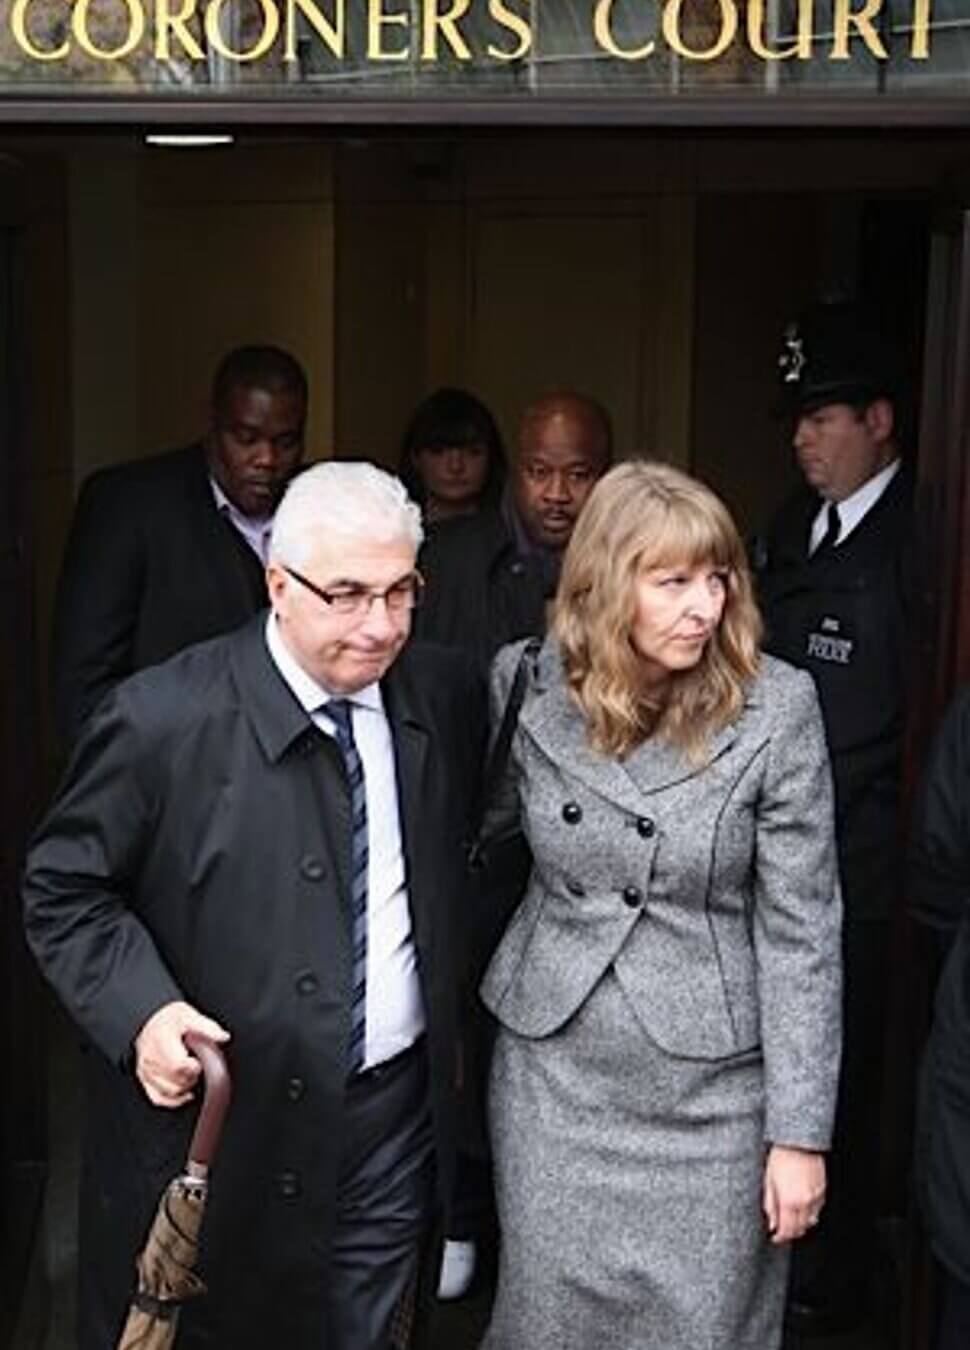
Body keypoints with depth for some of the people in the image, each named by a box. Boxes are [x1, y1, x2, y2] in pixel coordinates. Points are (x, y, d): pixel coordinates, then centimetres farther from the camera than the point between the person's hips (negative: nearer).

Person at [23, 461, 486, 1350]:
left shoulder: (449, 697, -2)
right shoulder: (163, 720, -16)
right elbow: (63, 889, -7)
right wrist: (139, 1010, -22)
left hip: (396, 1116, 4)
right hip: (214, 1124, -3)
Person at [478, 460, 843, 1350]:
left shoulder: (776, 708, -13)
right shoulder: (528, 683, -6)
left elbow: (802, 929, -10)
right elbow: (476, 822, 12)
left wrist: (800, 1132, -9)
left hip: (711, 1087, -2)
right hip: (554, 1070, 2)